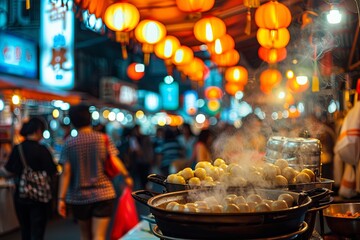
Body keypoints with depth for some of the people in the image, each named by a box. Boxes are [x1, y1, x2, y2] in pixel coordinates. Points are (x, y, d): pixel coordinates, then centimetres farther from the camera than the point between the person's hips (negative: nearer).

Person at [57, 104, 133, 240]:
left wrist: (61, 198, -6)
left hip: (78, 198, 1)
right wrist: (126, 177, 7)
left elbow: (66, 173, -8)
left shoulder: (69, 143, -4)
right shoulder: (104, 138, -4)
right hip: (103, 194, -1)